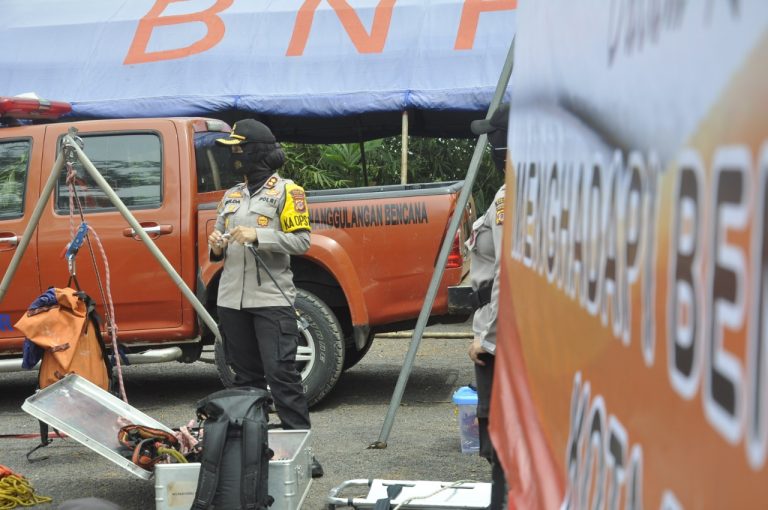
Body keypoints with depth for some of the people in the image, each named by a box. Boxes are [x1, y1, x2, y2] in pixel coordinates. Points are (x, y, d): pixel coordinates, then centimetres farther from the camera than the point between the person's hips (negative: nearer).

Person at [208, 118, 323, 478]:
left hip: (271, 298, -6)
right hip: (232, 299, 7)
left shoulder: (286, 191, 0)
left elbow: (301, 241, -9)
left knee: (281, 373, -11)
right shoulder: (231, 196, 20)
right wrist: (217, 247, 1)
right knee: (246, 376, 10)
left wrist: (257, 236, -19)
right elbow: (220, 243, 25)